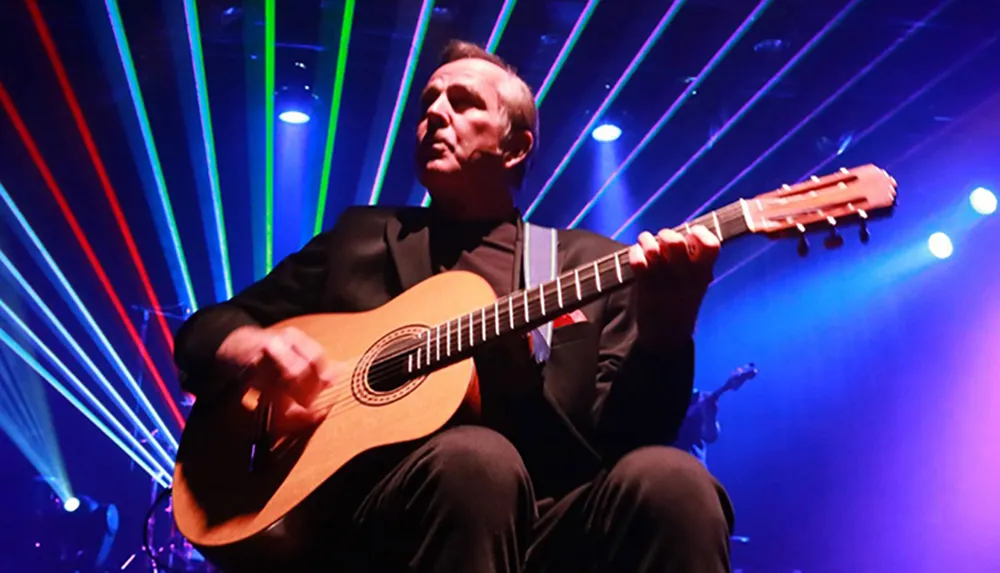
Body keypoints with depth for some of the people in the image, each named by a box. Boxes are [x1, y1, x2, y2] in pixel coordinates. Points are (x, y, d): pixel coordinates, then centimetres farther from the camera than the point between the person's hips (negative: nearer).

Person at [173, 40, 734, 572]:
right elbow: (205, 330, 19)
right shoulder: (359, 236, 16)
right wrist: (251, 348, -4)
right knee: (474, 459, -33)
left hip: (546, 526, 0)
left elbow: (624, 430, 2)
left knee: (667, 480, -30)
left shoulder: (592, 261, 13)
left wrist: (665, 327, -18)